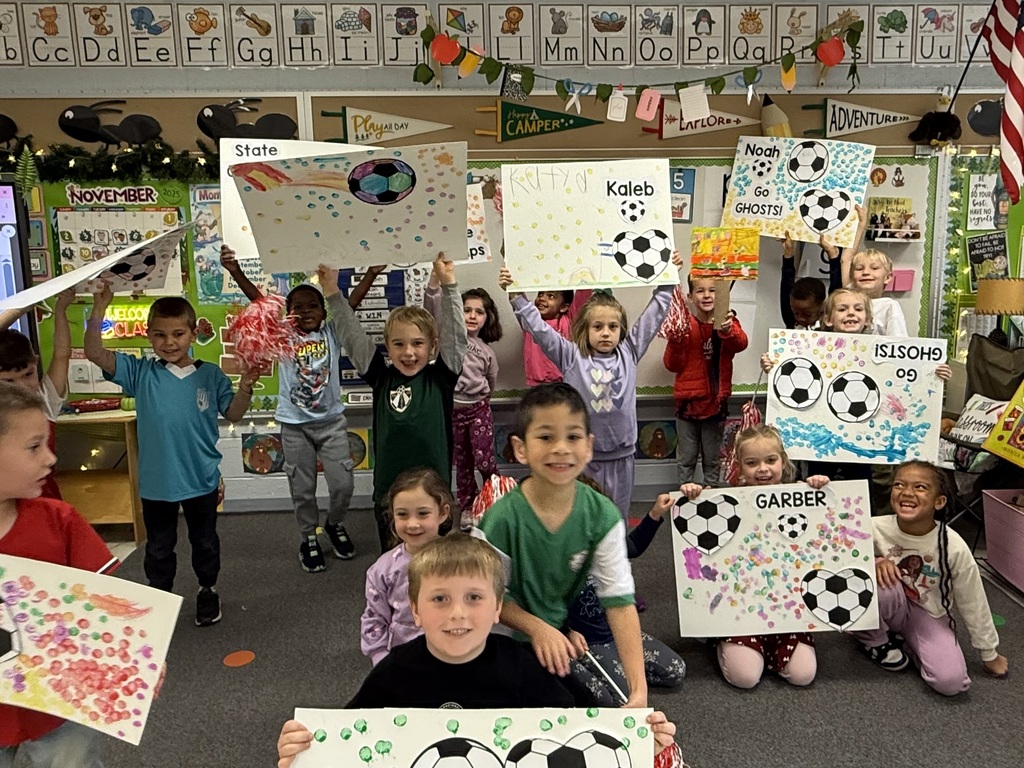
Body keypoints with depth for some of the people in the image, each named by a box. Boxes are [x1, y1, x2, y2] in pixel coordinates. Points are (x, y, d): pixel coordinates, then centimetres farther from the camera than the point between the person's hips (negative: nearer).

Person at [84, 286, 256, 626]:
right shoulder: (141, 373, -6)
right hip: (155, 482, 0)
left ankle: (208, 591, 40)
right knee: (158, 547, 17)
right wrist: (99, 309, -24)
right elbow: (95, 353, -15)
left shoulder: (210, 375, -7)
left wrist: (245, 389, -22)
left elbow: (233, 414, -4)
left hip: (201, 480, 0)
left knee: (205, 541, 19)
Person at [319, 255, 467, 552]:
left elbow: (455, 335, -12)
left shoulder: (441, 378, -3)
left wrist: (448, 285, -20)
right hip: (388, 491, 2)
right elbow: (352, 337, 1)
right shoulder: (382, 378, 1)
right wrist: (333, 294, -4)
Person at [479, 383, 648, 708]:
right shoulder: (502, 518, -26)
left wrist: (639, 690, -26)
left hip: (564, 634, 3)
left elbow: (620, 600, -20)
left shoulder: (602, 516, -18)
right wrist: (538, 629, -27)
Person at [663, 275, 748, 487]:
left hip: (716, 400, 1)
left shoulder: (728, 322, 0)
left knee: (712, 458, 15)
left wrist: (727, 331, -44)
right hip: (688, 400, -1)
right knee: (686, 458, 8)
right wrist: (676, 340, -23)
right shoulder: (683, 324, -5)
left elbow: (741, 344, -23)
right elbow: (672, 365, -5)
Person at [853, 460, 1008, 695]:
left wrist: (990, 654, 4)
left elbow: (973, 605, -8)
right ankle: (876, 640, -4)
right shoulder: (875, 529, -23)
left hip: (928, 615, 0)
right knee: (881, 584, -35)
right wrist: (874, 563, -29)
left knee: (951, 681, -23)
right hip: (890, 607, 0)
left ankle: (907, 642, 8)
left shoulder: (954, 548, -23)